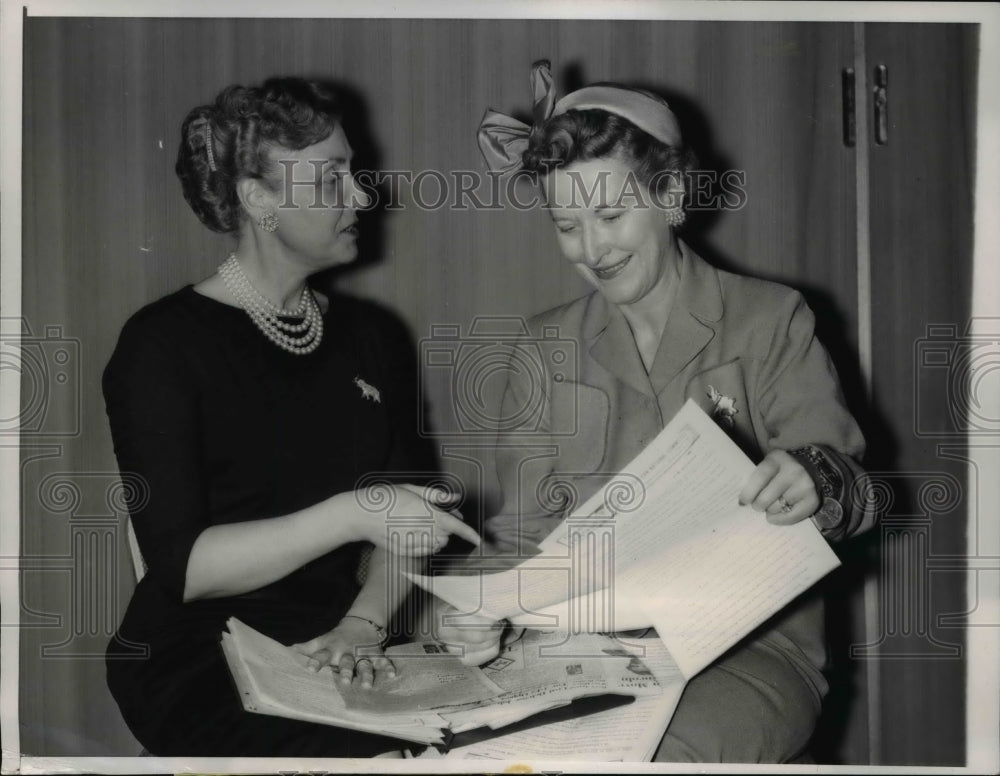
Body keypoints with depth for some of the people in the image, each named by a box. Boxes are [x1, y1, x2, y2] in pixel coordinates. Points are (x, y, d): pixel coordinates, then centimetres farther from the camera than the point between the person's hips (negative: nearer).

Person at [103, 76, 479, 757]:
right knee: (374, 753, -29)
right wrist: (353, 513, -20)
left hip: (338, 652, 5)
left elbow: (404, 521, 7)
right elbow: (180, 566, -12)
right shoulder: (164, 345, -4)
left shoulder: (372, 337, 13)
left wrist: (362, 625, -12)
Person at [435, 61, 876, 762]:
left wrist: (818, 484, -28)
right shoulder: (545, 351, 10)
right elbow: (527, 528, 6)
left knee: (657, 754, -34)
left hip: (750, 647, -2)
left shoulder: (770, 322, 3)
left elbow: (848, 484, -3)